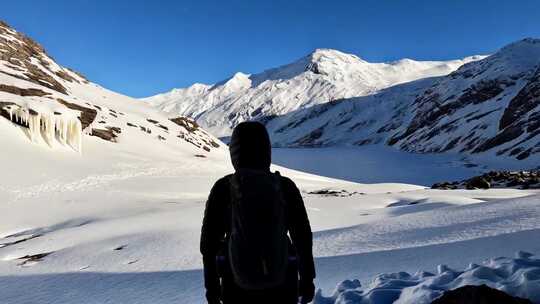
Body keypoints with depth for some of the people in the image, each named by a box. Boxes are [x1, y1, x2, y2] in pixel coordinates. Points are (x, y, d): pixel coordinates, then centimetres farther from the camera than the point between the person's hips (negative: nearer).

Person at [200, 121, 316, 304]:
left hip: (238, 286, 0)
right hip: (281, 286, 0)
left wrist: (211, 285, 9)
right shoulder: (286, 187, -9)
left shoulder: (222, 188, -11)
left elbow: (209, 241, -4)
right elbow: (303, 237, -3)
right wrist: (307, 279, 11)